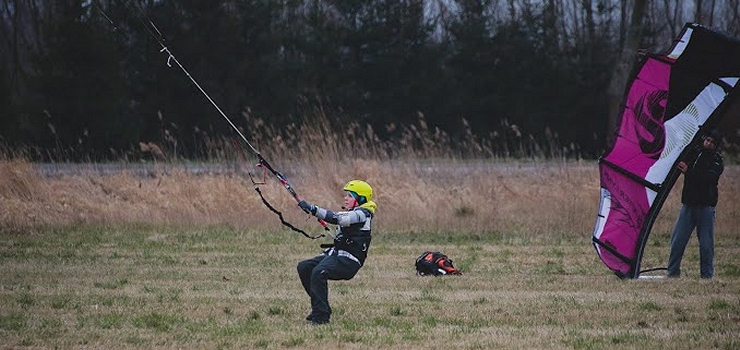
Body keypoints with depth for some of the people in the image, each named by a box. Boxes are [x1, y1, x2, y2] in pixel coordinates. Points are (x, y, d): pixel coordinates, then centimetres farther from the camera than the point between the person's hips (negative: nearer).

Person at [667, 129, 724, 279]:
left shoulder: (717, 161, -1)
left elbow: (707, 178, -17)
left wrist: (688, 172, -24)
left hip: (706, 205, -4)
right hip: (689, 203, 4)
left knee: (706, 242, -2)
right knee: (678, 239, 1)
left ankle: (707, 274, 7)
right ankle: (673, 272, 8)